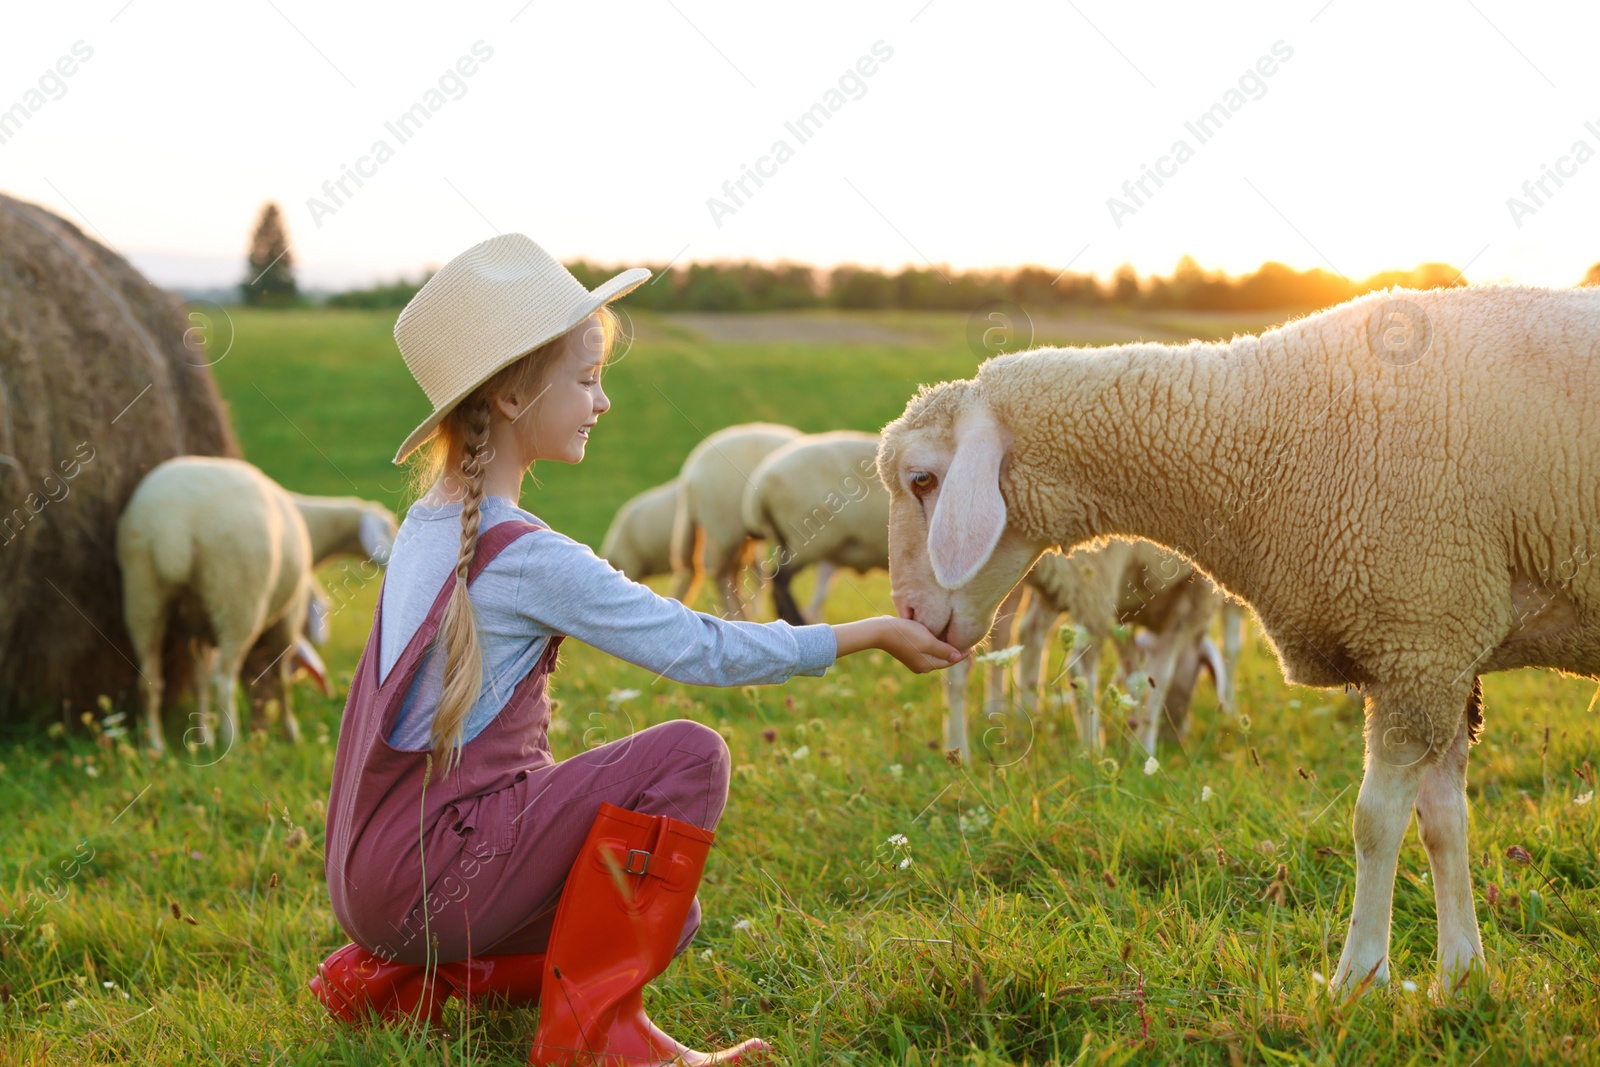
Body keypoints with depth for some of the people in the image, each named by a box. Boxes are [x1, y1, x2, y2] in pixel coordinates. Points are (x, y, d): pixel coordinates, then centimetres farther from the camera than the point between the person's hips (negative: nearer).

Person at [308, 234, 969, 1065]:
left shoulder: (435, 520, 10)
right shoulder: (526, 558, -18)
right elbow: (702, 650, -15)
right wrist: (875, 635, -7)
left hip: (375, 867, 9)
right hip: (429, 876, -9)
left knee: (665, 921, 18)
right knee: (686, 757, -17)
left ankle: (403, 980, 12)